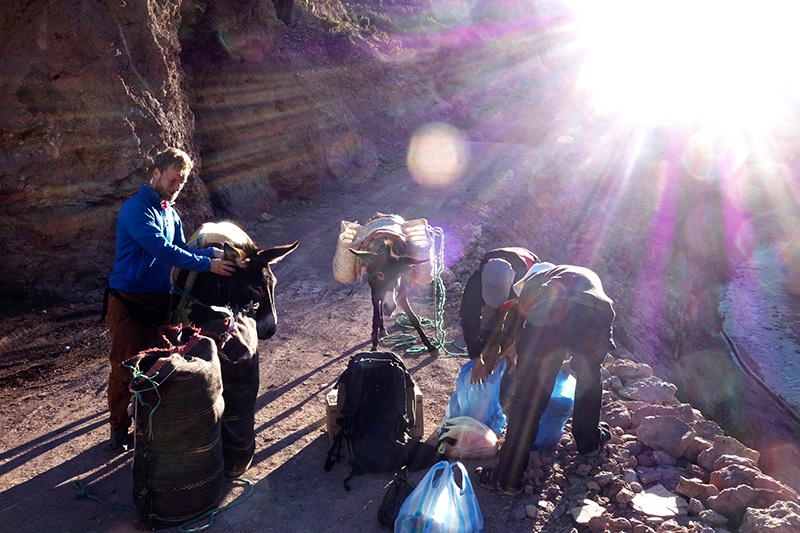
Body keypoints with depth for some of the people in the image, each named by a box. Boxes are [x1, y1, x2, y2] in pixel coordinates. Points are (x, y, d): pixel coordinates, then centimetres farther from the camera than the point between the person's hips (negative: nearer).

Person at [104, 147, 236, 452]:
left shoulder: (170, 213, 10)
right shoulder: (136, 209, -17)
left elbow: (180, 250, 6)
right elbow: (162, 249, -27)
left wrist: (214, 252, -12)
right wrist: (207, 264, -28)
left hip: (159, 301, 7)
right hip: (128, 303, -7)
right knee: (125, 367, 3)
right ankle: (119, 427, 20)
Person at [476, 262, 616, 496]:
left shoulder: (533, 279, 38)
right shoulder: (589, 275, 45)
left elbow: (521, 325, 39)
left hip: (547, 319, -2)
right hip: (595, 318, 3)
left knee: (527, 399, 5)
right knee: (589, 377, 32)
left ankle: (508, 478, 13)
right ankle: (589, 441, 51)